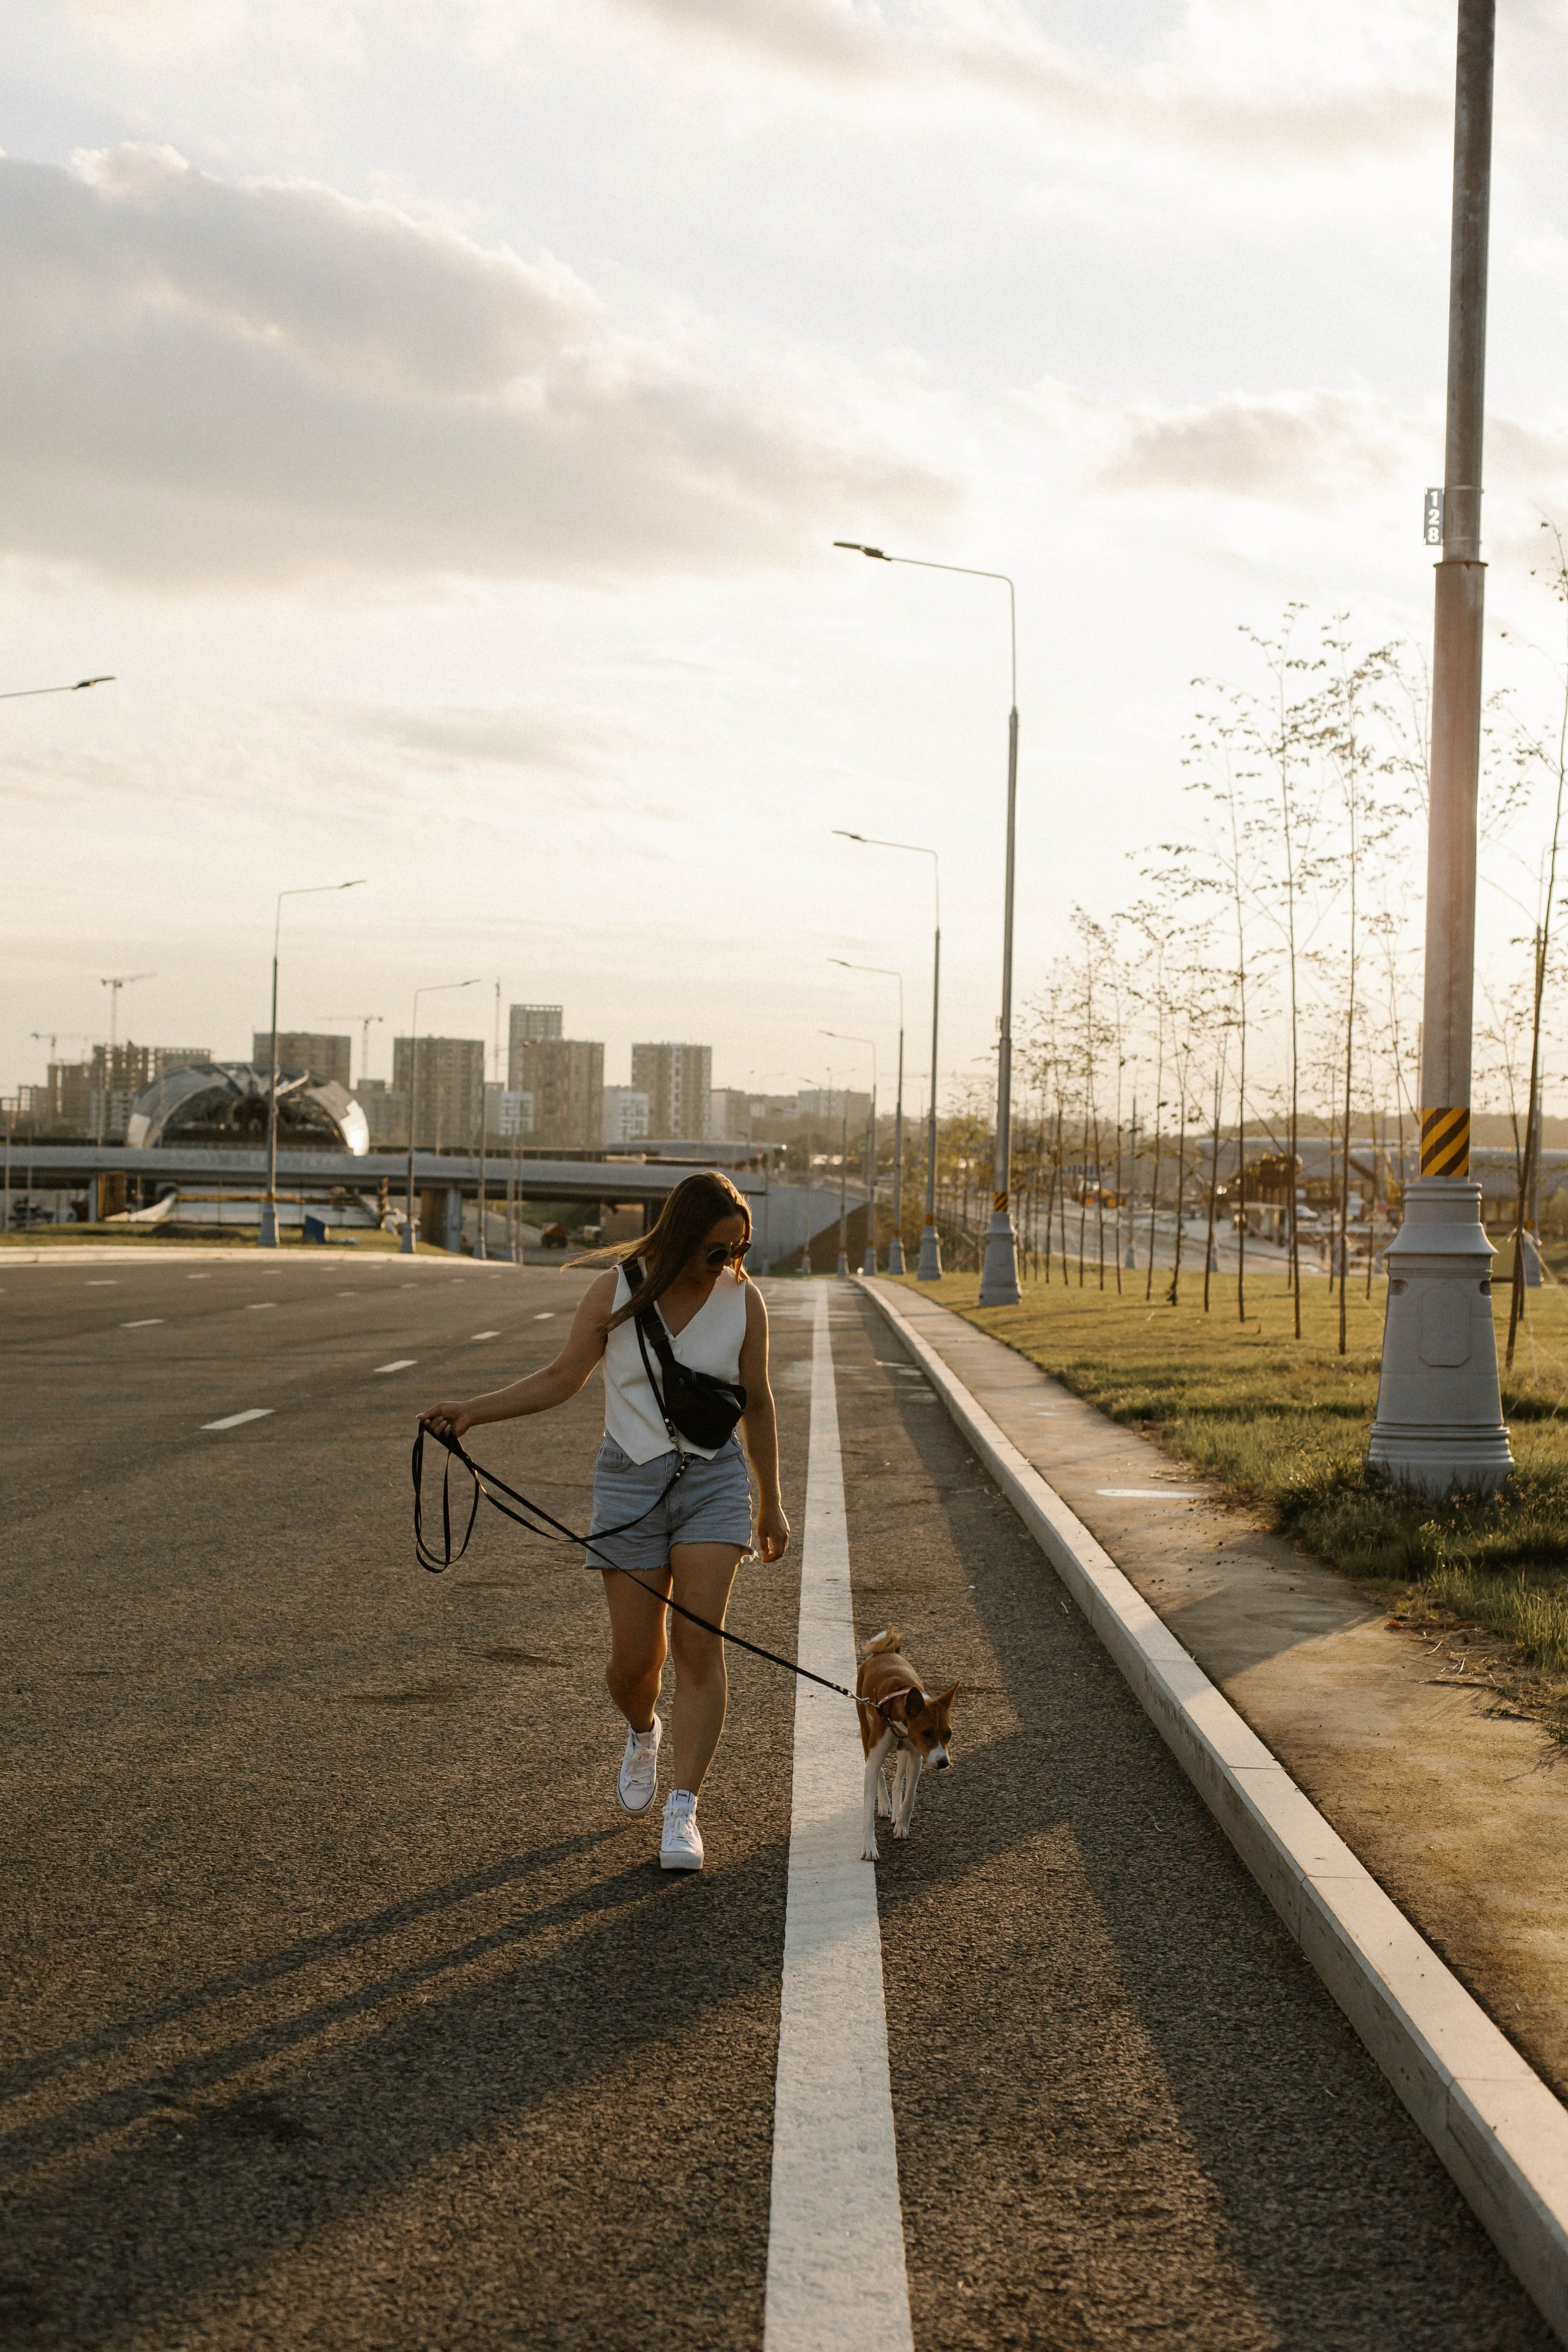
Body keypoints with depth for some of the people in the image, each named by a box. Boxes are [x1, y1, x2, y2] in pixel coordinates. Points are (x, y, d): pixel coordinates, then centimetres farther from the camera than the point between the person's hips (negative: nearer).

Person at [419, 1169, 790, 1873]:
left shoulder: (742, 1300, -3)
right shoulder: (616, 1292, -7)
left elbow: (757, 1403, 7)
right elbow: (562, 1378, 4)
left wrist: (771, 1504, 13)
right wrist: (473, 1412, -6)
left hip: (714, 1482, 0)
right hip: (631, 1482, 0)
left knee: (698, 1645, -10)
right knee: (634, 1659, 2)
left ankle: (684, 1810, -5)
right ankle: (643, 1732, 38)